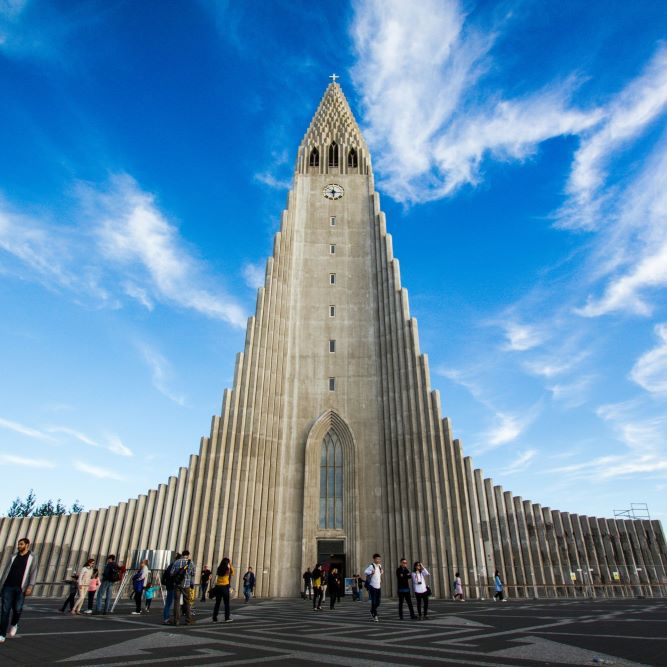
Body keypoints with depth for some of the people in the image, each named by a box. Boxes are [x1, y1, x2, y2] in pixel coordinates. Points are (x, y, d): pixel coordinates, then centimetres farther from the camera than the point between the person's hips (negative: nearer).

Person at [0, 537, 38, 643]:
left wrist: (30, 587, -15)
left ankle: (14, 625, 29)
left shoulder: (32, 557, 2)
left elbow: (33, 573, -5)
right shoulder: (14, 556, 12)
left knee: (17, 609, -2)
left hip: (20, 588, -2)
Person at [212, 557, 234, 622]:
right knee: (226, 603, 7)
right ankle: (227, 618, 8)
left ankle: (214, 618, 9)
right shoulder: (228, 570, -8)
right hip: (225, 587, -4)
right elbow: (232, 573, 11)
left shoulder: (219, 569, 1)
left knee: (217, 603, 10)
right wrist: (231, 565, 14)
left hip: (218, 587, 4)